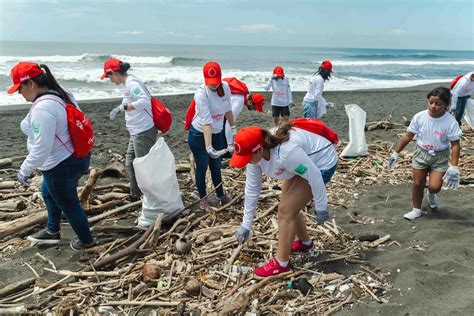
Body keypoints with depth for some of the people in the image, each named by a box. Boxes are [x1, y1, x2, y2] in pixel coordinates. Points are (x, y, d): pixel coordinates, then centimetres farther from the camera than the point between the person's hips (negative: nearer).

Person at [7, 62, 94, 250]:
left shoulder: (42, 108, -27)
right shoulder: (63, 96, 1)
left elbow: (41, 149, -28)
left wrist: (24, 171, -14)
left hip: (61, 166, -10)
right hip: (77, 157, 10)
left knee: (69, 205, 12)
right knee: (48, 193, 29)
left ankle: (86, 240, 32)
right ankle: (52, 231, 45)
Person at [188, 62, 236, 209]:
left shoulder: (225, 86, -10)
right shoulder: (201, 93, -28)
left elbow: (227, 109, 7)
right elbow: (206, 122, -35)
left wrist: (233, 127, 13)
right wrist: (208, 147, -40)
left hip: (217, 133, 5)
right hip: (199, 135, -5)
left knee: (216, 166, 18)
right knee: (202, 168, 9)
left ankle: (221, 194, 34)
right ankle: (203, 198, 27)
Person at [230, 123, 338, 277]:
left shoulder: (286, 152, -41)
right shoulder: (255, 153, -15)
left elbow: (314, 177, -30)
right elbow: (252, 189, -6)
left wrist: (321, 208, -16)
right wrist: (246, 225, 0)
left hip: (322, 164, -8)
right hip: (304, 164, 8)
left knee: (286, 210, -10)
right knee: (289, 207, 16)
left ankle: (281, 263, 3)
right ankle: (305, 243, 41)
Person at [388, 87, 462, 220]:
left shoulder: (450, 122, -20)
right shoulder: (419, 117, -14)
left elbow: (455, 145, -15)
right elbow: (408, 136, -3)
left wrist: (454, 167, -20)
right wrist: (396, 153, 1)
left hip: (440, 157, -2)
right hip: (421, 154, 2)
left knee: (434, 187, -9)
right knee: (417, 184, 6)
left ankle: (431, 194, 30)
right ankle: (416, 210, 26)